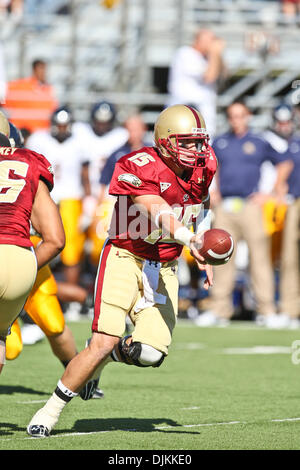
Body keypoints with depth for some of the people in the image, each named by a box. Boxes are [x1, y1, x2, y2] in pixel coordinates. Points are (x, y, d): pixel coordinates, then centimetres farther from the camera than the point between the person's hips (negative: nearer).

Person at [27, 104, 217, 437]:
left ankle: (99, 357, 25)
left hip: (163, 268, 5)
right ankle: (51, 410, 0)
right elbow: (158, 212, -36)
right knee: (105, 342, -17)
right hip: (125, 257, -5)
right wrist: (189, 238, -53)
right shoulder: (140, 168, -21)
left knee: (151, 353, -9)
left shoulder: (203, 166, 0)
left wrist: (203, 256, 13)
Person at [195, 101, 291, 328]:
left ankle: (266, 310, -4)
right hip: (224, 207, 3)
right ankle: (220, 309, 8)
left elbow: (282, 164, 14)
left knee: (259, 256, -6)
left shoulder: (259, 143, 6)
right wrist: (212, 191, 11)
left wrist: (271, 193, 6)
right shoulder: (220, 143, 12)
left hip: (250, 205, -3)